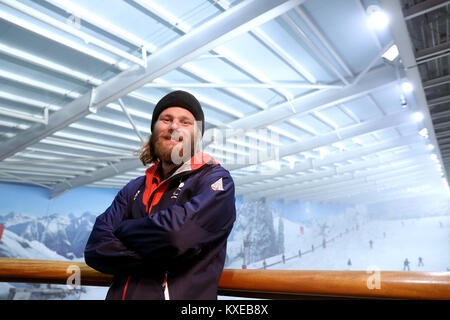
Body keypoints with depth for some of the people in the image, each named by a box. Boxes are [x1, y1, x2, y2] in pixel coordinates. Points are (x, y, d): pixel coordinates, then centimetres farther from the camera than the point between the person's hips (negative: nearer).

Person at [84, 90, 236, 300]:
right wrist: (161, 254, -13)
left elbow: (176, 232, -20)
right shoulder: (134, 189, 11)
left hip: (179, 293, -3)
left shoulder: (216, 180, -4)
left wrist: (122, 230, -3)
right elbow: (95, 249, 1)